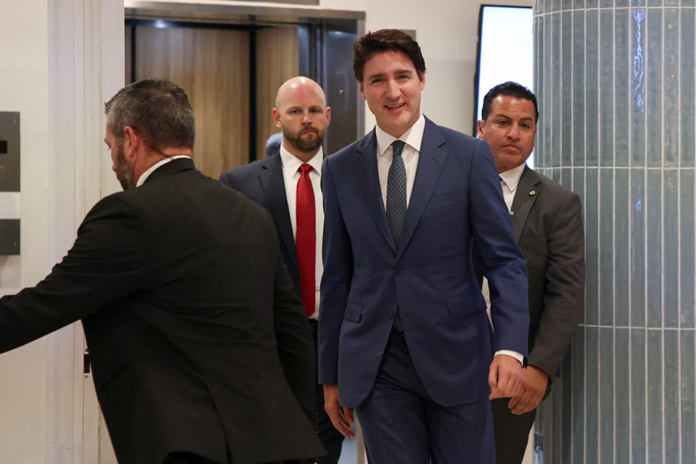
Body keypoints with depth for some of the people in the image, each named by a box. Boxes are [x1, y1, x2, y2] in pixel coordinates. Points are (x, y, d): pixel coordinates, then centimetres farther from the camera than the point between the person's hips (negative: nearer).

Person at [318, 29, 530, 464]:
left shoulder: (468, 155, 0)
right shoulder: (340, 170, 7)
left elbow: (504, 259, -2)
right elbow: (337, 277, 11)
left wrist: (510, 347, -15)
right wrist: (331, 375, 10)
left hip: (455, 355, -1)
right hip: (375, 364, 2)